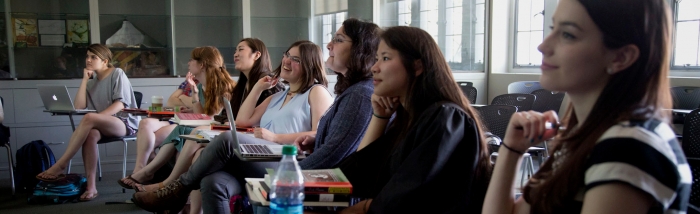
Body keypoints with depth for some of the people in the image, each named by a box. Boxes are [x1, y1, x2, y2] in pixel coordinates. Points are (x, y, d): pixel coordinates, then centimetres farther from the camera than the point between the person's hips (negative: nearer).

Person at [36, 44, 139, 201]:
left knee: (89, 118, -33)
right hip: (104, 126, 5)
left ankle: (59, 166, -30)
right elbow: (78, 107, 5)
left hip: (125, 122, -5)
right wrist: (85, 80, 4)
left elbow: (120, 103, -10)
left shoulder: (117, 73, 2)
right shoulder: (92, 83, 20)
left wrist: (97, 117, -22)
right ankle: (90, 186, -35)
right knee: (90, 134, -33)